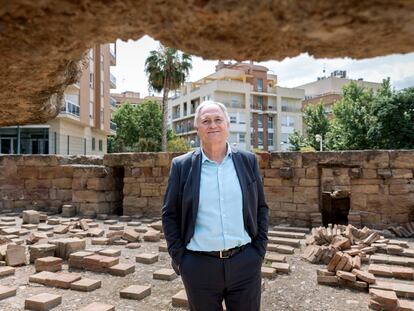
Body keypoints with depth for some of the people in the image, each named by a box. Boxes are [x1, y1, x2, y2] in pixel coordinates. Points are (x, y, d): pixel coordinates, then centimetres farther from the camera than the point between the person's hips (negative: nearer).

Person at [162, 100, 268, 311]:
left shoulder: (248, 161, 3)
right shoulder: (181, 166, -2)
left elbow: (261, 207, 8)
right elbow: (170, 214, 1)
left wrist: (259, 250, 2)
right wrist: (179, 259, -3)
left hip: (246, 263, 1)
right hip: (199, 266, -1)